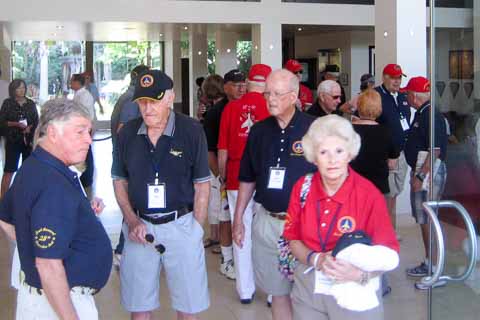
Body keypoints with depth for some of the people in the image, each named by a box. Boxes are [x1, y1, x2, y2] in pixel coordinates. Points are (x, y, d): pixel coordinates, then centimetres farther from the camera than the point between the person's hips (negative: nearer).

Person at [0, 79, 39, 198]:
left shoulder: (31, 104, 9)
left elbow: (36, 121, 10)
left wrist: (30, 127, -9)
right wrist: (16, 124, -16)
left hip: (29, 140, 3)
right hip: (13, 140, -3)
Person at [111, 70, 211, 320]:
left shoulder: (192, 131, -8)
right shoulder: (128, 133, 1)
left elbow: (202, 185, -3)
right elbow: (119, 180, 10)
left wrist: (196, 231, -6)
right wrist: (132, 221, -2)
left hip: (181, 224, -2)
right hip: (139, 226, 3)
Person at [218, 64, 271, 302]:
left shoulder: (231, 108, -1)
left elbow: (222, 150, 2)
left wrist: (222, 176, 15)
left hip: (236, 176, 1)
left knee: (242, 231, 9)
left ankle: (245, 290, 17)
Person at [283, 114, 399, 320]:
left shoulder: (369, 195, -15)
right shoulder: (303, 187, -5)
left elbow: (388, 253, -13)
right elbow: (293, 239, 2)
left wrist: (360, 274, -30)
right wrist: (317, 260, -16)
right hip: (307, 288, 3)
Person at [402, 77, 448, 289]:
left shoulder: (431, 116, -18)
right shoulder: (421, 114, 13)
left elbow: (435, 151, -22)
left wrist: (420, 176, -22)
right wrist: (416, 174, 19)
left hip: (429, 172, -10)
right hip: (421, 170, 10)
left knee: (428, 220, -7)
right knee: (423, 220, 16)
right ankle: (428, 264, 27)